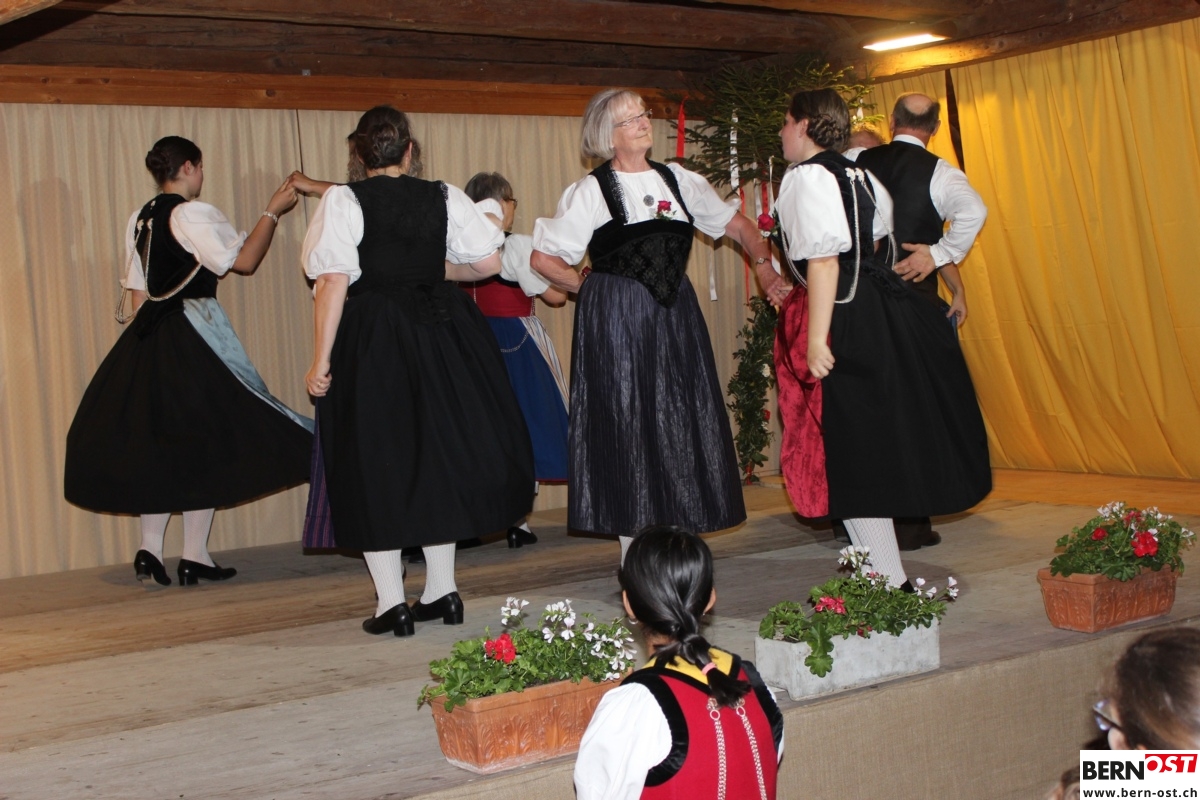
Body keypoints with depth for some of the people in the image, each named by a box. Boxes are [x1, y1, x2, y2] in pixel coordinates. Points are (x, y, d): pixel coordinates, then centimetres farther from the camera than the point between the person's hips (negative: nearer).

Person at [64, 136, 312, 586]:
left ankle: (150, 549, 8)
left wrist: (149, 333, 19)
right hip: (194, 334, -7)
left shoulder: (139, 220, 12)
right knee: (203, 438, 1)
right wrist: (272, 212, -2)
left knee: (156, 438, 11)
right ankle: (195, 557, 3)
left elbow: (136, 290, 14)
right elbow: (243, 261, -12)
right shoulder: (193, 214, -10)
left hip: (149, 337, 7)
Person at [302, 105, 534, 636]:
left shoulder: (343, 201, -6)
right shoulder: (444, 198, 3)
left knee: (374, 461, 5)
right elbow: (488, 261, 1)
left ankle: (392, 601, 4)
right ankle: (442, 591, 18)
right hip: (440, 332, 3)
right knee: (439, 451, 15)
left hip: (371, 341, -3)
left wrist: (322, 359, -12)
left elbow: (334, 281, -14)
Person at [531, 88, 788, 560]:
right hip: (616, 323, -4)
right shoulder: (591, 191, -2)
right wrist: (591, 286, 2)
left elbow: (736, 224, 17)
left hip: (675, 314, 5)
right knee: (627, 427, -2)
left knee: (682, 425, 4)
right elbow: (542, 257, -1)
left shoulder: (678, 181, 10)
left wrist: (764, 264, 4)